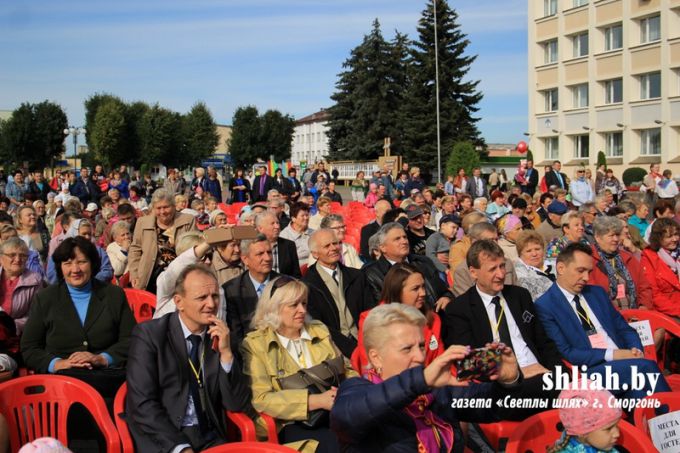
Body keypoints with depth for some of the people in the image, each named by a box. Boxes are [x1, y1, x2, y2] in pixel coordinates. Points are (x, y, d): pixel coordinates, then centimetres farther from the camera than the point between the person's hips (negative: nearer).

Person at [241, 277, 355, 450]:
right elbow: (260, 399, -12)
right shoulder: (255, 344, -1)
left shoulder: (319, 331, 16)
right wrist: (317, 400, -20)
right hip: (292, 424, -5)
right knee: (335, 444, -33)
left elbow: (346, 370, 19)